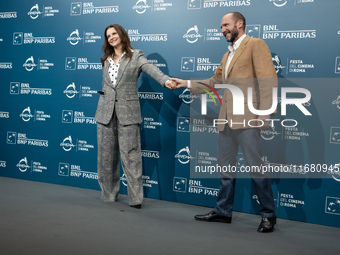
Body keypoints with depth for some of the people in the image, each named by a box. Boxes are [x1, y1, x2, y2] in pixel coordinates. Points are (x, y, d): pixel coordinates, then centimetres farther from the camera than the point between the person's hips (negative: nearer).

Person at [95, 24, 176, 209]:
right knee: (106, 154, 7)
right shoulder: (106, 60, 16)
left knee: (130, 155, -7)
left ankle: (136, 198, -3)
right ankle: (108, 194, 19)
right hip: (106, 112, 5)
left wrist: (165, 80, -35)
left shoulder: (136, 56, 1)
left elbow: (151, 69, -17)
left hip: (127, 112, -5)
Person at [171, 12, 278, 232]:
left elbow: (269, 80, -13)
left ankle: (269, 215, 6)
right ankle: (223, 211, 24)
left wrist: (265, 113, -20)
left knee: (256, 167, -5)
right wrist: (187, 84, 14)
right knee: (226, 166, 13)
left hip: (246, 118, -9)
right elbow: (214, 81, 24)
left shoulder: (255, 45, -4)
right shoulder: (227, 55, 23)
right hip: (227, 120, 9)